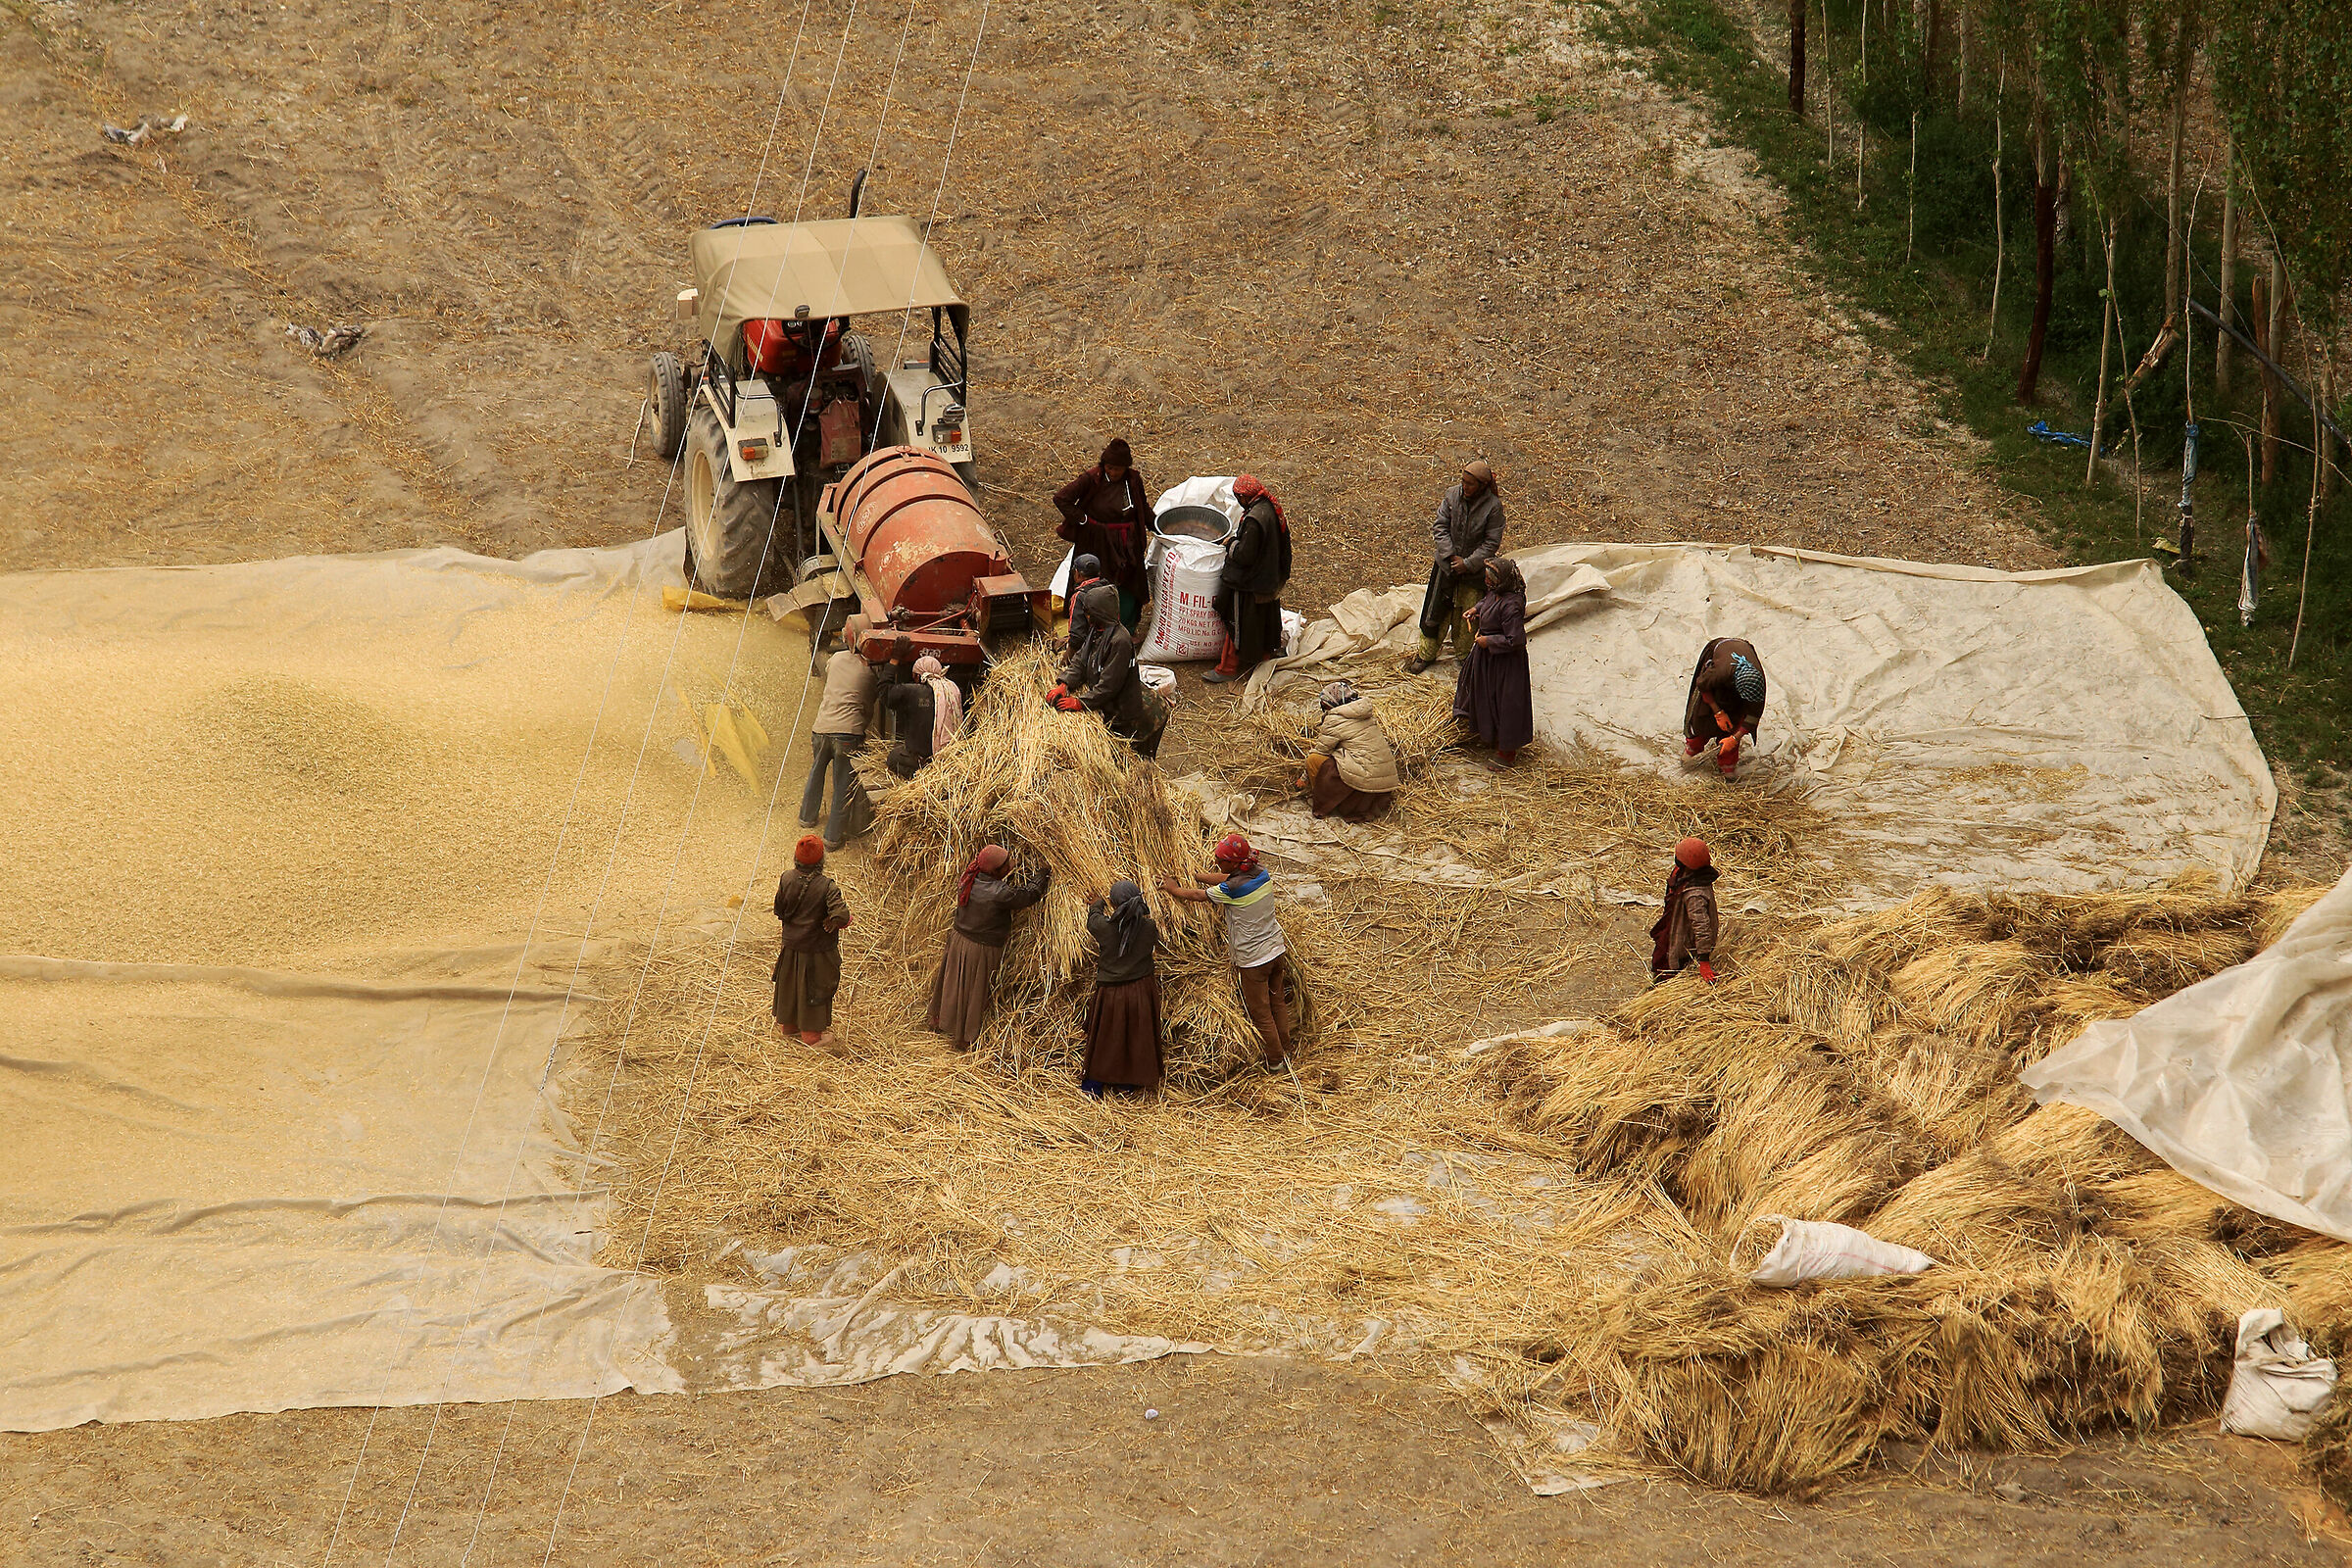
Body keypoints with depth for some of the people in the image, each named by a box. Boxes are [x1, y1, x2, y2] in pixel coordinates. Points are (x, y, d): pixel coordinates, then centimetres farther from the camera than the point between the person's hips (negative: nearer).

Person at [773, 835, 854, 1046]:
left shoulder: (787, 880, -13)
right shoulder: (827, 887, -26)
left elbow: (779, 911, -3)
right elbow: (840, 917, -32)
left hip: (792, 946, 4)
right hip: (818, 949, -4)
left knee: (790, 984, 23)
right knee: (815, 988, 14)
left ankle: (787, 1023, 42)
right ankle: (812, 1032, 28)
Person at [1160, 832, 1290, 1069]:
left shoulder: (1233, 889, -27)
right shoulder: (1260, 873, -5)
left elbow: (1196, 896, -11)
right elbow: (1223, 879, 12)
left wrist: (1172, 889, 7)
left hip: (1253, 960, -8)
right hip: (1276, 951, 8)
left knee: (1261, 1013, 10)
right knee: (1277, 1003, 23)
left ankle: (1275, 1061, 24)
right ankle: (1286, 1052, 37)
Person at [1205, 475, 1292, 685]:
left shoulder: (1254, 519, -32)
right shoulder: (1272, 508, -4)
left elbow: (1244, 555, -28)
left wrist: (1231, 547, -9)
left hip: (1249, 582, -9)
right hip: (1269, 578, 9)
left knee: (1238, 623, 6)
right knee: (1265, 617, 26)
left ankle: (1229, 668, 17)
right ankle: (1265, 653, 44)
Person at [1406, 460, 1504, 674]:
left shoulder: (1493, 506, -17)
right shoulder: (1452, 495, -9)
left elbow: (1492, 543, -13)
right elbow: (1440, 528, -5)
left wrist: (1468, 564, -17)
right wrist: (1451, 556, -15)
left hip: (1475, 568, -3)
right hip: (1448, 564, 3)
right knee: (1437, 608, 11)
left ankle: (1466, 654, 32)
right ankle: (1426, 654, 28)